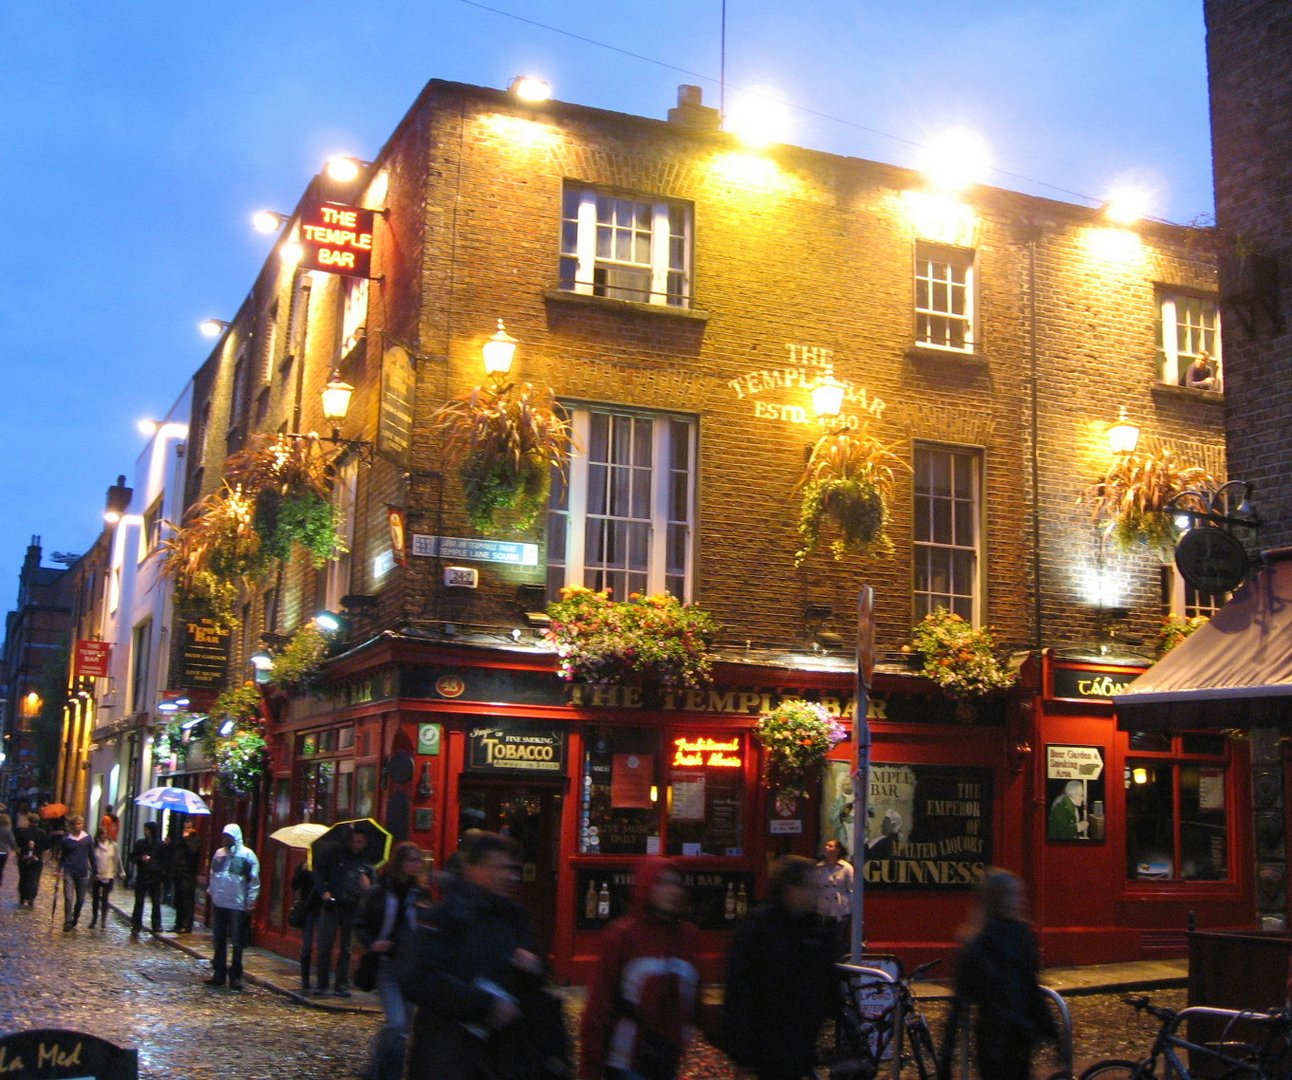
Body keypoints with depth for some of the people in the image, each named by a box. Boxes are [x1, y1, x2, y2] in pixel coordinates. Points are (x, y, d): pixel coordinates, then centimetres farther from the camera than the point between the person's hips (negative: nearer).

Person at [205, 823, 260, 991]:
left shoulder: (247, 855, -7)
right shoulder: (219, 853, 10)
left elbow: (254, 880, -8)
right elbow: (213, 875, 20)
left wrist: (251, 901, -11)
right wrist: (210, 891, 13)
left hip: (238, 905, -6)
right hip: (218, 903, 6)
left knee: (237, 942, -1)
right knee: (218, 941, 11)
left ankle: (235, 976, 6)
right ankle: (218, 973, 20)